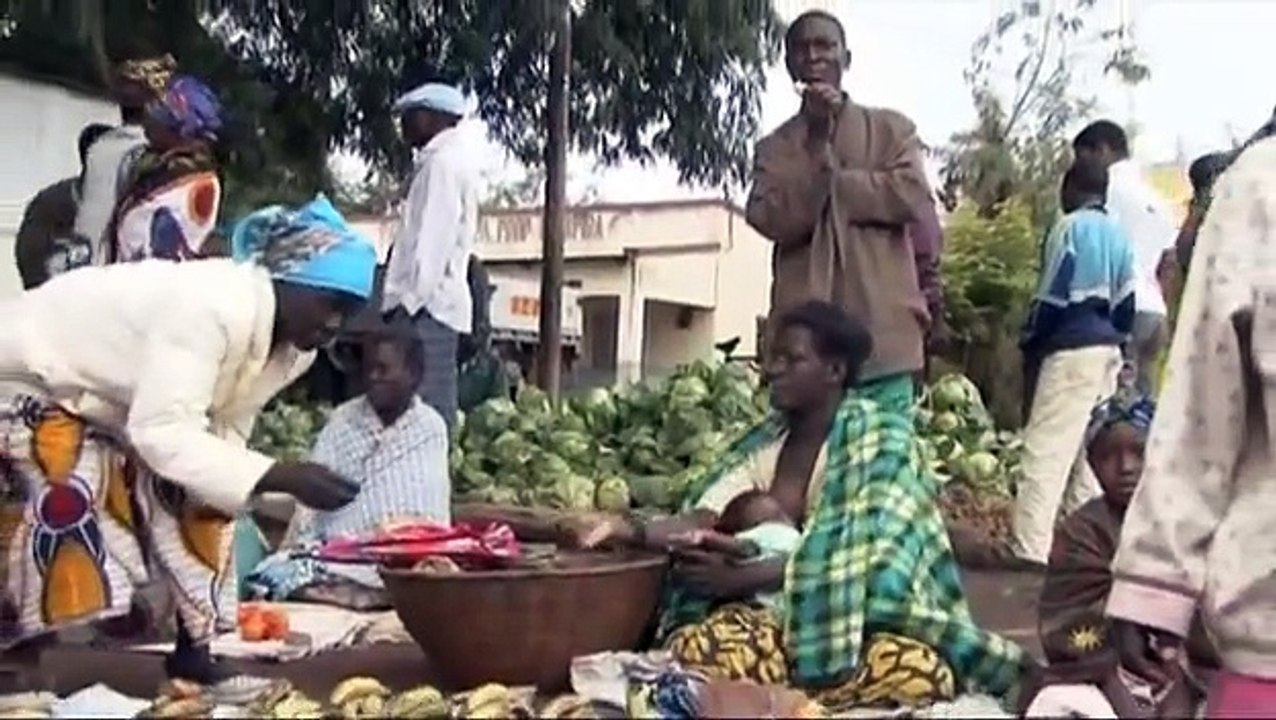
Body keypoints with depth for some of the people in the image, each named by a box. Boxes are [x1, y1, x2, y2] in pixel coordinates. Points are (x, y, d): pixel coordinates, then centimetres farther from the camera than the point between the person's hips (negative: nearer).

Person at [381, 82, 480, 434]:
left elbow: (434, 238, -17)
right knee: (432, 409, 8)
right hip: (430, 304, 10)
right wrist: (407, 296, 20)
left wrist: (410, 297, -19)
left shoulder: (444, 162, -7)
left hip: (426, 304, -10)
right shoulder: (442, 160, 23)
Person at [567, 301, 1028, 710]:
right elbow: (702, 520, -4)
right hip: (774, 615, 3)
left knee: (919, 672, -37)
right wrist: (633, 531, -25)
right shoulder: (763, 443, 10)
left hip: (864, 618, -2)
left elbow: (862, 555, -18)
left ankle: (771, 699, -13)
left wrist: (742, 577, -24)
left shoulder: (882, 438, -6)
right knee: (696, 645, -30)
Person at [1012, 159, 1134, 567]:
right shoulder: (1118, 235, 15)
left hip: (1072, 348, -8)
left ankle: (1032, 547, -15)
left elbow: (1052, 295, -11)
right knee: (1088, 449, 14)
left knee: (1046, 449, -10)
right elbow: (1125, 304, 13)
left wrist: (1029, 343, 0)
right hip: (1108, 350, 8)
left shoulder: (1071, 227, -6)